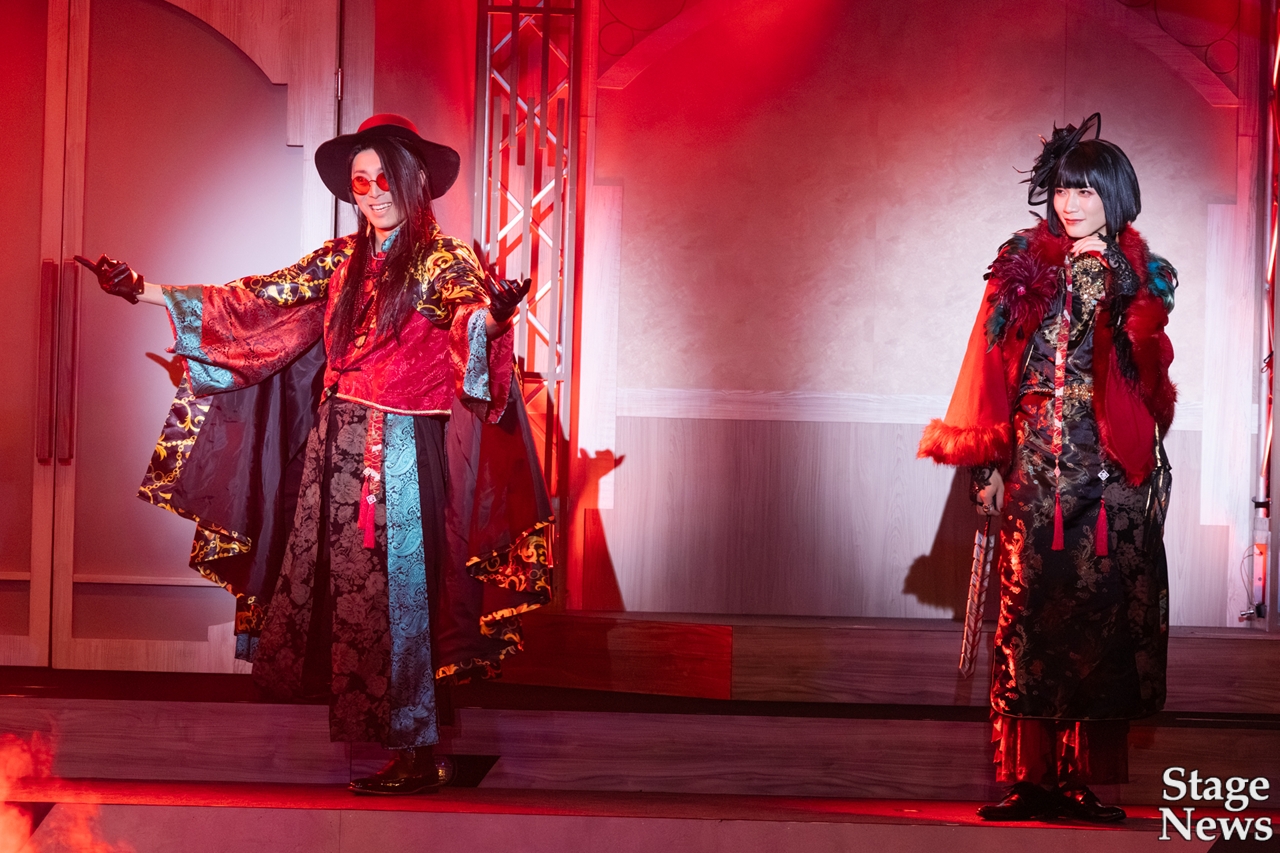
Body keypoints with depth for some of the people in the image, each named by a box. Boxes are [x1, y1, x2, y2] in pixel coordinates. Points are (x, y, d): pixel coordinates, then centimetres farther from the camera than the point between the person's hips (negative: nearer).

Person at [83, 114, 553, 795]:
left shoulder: (441, 260, -5)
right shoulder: (342, 260, 11)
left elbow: (469, 311, -26)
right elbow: (254, 302, 12)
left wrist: (489, 317, -52)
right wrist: (145, 291, 10)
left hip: (401, 455, -6)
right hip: (336, 451, 6)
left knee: (394, 594, -3)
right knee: (329, 582, 5)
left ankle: (418, 756, 6)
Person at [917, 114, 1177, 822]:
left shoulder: (1141, 280, 8)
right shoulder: (1021, 270, 8)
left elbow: (1152, 387, 9)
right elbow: (990, 377, 5)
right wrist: (988, 461, -1)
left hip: (1111, 474, 0)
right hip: (1033, 471, 0)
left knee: (1100, 616, -3)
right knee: (1030, 614, -3)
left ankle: (1085, 781, 1)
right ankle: (1030, 779, 0)